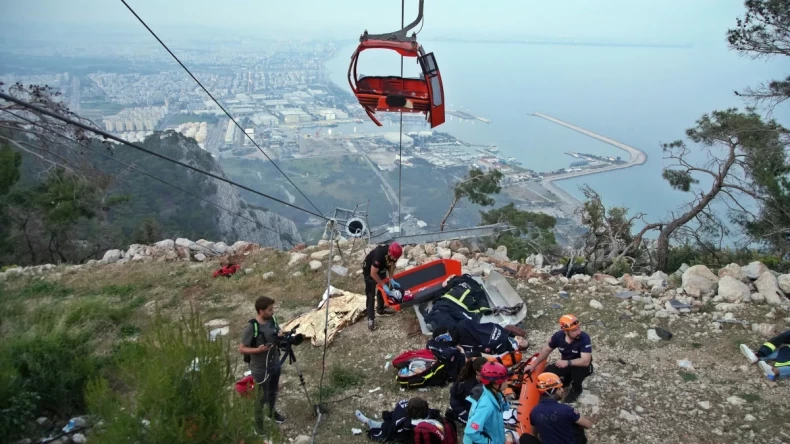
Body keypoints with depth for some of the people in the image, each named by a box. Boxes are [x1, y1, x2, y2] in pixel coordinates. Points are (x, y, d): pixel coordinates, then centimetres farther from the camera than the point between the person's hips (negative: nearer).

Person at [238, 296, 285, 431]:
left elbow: (278, 333, 9)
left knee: (273, 391, 26)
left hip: (275, 364, 6)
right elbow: (241, 349, -19)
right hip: (261, 369, -6)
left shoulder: (272, 319, -8)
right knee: (262, 397, 10)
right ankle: (258, 423, 32)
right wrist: (258, 349, -33)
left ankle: (272, 412, 51)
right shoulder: (251, 328, -27)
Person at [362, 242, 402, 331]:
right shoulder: (379, 254, -42)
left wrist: (391, 279, -14)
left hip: (381, 268, 7)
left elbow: (391, 265, -4)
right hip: (369, 270, -7)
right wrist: (384, 285, -28)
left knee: (382, 290, 18)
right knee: (371, 295, -6)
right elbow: (373, 274, -33)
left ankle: (380, 310, 37)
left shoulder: (393, 253, -23)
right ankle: (371, 319, 0)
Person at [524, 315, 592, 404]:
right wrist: (534, 365, -1)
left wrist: (568, 362, -50)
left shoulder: (584, 338, -32)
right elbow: (546, 350, -1)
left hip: (581, 366, -4)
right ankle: (567, 378, 16)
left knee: (577, 368, -37)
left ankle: (576, 389, -4)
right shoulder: (558, 336, -18)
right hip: (565, 365, 4)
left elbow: (586, 361, -39)